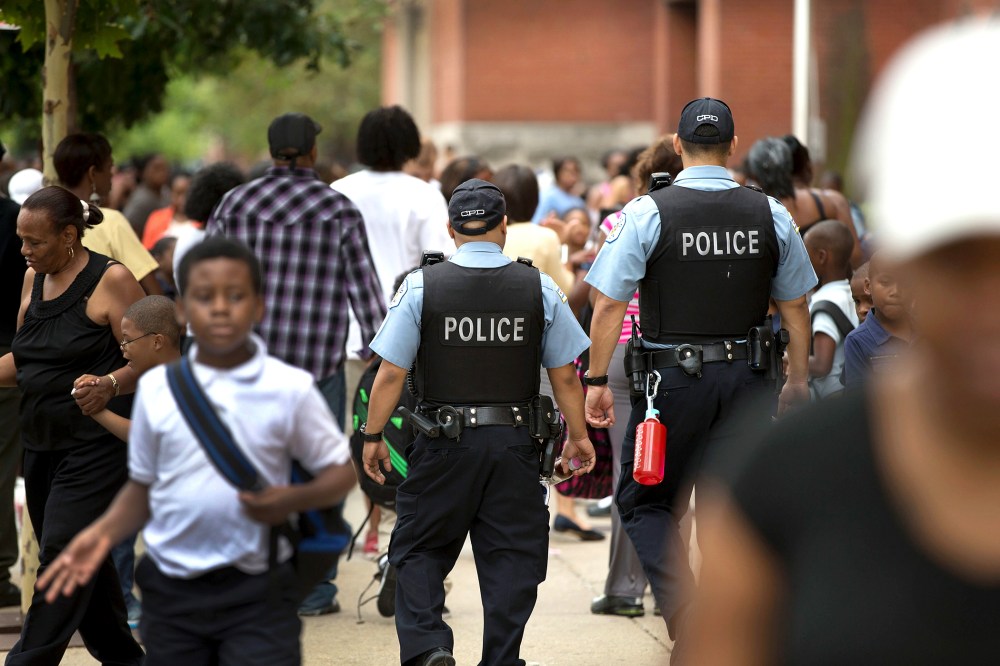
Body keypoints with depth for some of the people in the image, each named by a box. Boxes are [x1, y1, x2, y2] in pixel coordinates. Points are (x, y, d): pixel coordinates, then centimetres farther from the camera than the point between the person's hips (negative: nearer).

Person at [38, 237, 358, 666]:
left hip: (257, 590, -3)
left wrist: (292, 500, -18)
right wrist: (104, 533, -7)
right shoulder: (156, 387, 1)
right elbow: (143, 486, 10)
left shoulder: (290, 389, -6)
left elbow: (341, 471, 1)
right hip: (171, 590, 3)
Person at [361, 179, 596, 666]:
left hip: (444, 443, -1)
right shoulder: (540, 289, 0)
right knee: (510, 555, 9)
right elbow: (565, 375, 3)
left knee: (419, 548, 10)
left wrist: (372, 436, 5)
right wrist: (578, 437, 15)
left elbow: (391, 373, -6)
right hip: (514, 443, 1)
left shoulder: (421, 287, -5)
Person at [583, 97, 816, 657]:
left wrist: (598, 381, -3)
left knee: (644, 502, 10)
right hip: (747, 376, 3)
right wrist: (799, 381, 18)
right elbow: (796, 306, 8)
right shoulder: (771, 216, 2)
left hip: (672, 376, -3)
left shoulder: (648, 213, -8)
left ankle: (685, 612, -10)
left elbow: (609, 304, -10)